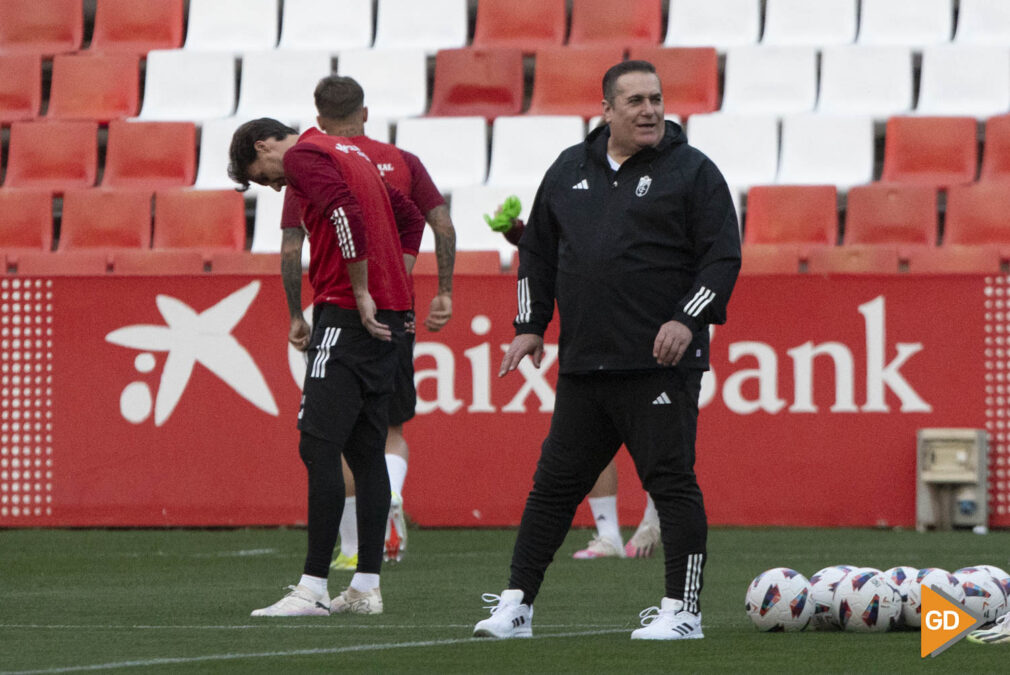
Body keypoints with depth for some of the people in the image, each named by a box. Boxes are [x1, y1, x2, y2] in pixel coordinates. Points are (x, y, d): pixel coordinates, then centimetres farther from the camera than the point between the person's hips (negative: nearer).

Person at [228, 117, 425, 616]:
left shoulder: (303, 156, -6)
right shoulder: (350, 154, 23)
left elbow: (348, 215, -22)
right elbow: (410, 218, 28)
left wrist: (361, 294, -18)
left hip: (348, 313, -9)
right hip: (387, 314, 9)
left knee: (319, 448, -10)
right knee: (366, 451, 10)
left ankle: (313, 588, -14)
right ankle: (366, 587, 9)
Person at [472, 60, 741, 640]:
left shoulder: (691, 172, 0)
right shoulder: (568, 172, 14)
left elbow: (723, 256, -5)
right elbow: (538, 251, 22)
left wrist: (688, 319, -16)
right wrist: (531, 325, 14)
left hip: (660, 363, -5)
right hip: (583, 364, 5)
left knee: (671, 482, -4)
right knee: (555, 483, 7)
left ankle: (683, 610, 2)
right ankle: (516, 604, 12)